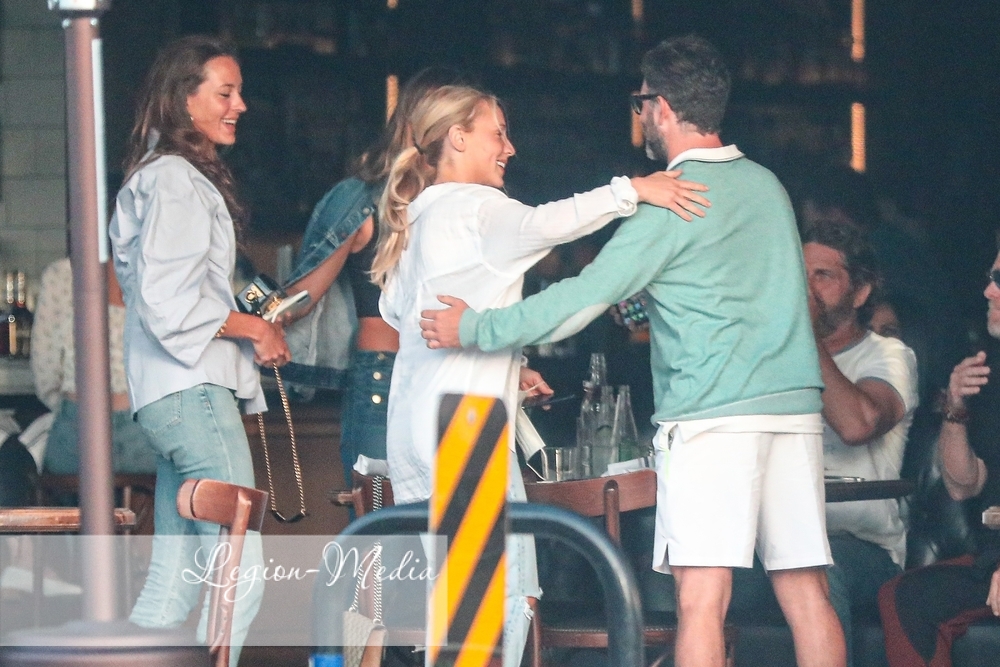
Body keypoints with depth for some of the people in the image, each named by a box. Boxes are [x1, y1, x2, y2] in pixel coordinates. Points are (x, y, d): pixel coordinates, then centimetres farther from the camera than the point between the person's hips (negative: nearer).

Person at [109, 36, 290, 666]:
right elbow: (170, 306, -19)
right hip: (193, 391, -11)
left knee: (173, 581, 9)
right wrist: (255, 328, -7)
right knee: (242, 573, -15)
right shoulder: (176, 181, -11)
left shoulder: (176, 177, 22)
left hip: (175, 394, 11)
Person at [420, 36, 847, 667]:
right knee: (806, 592, 4)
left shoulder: (669, 205, -5)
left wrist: (475, 329, 2)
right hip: (796, 404, 7)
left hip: (712, 413, -7)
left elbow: (584, 300, -7)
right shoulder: (766, 185, 17)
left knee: (702, 598, -12)